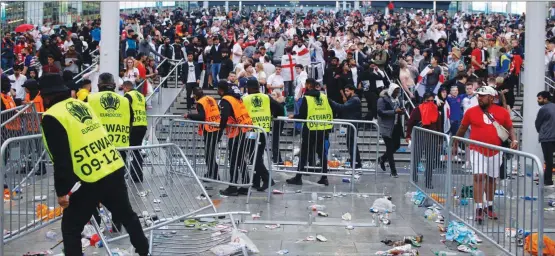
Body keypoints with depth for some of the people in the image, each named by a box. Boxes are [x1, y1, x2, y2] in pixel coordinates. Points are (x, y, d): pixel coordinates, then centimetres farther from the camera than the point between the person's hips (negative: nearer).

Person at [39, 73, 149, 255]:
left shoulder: (53, 117, -9)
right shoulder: (81, 105, 14)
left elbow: (61, 159, -14)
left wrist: (61, 191, -7)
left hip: (91, 180, -7)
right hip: (115, 170, 7)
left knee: (71, 226, 8)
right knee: (126, 214, 25)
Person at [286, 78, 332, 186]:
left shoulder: (306, 98, -9)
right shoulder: (324, 97, 5)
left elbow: (302, 115, -12)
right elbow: (331, 113, 6)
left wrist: (293, 116, 6)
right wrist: (329, 126, 16)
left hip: (310, 130, -4)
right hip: (323, 130, 4)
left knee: (304, 154, 3)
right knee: (322, 153, 13)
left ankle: (298, 177, 5)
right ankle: (324, 178, 14)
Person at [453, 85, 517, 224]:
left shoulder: (502, 112, 1)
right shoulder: (471, 112, 0)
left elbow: (510, 128, 10)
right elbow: (462, 129, 11)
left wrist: (514, 140, -8)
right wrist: (455, 144, 18)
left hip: (495, 152, 2)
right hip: (477, 150, -2)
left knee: (491, 179, 13)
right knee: (479, 177, -14)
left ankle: (489, 207, 28)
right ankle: (479, 209, -12)